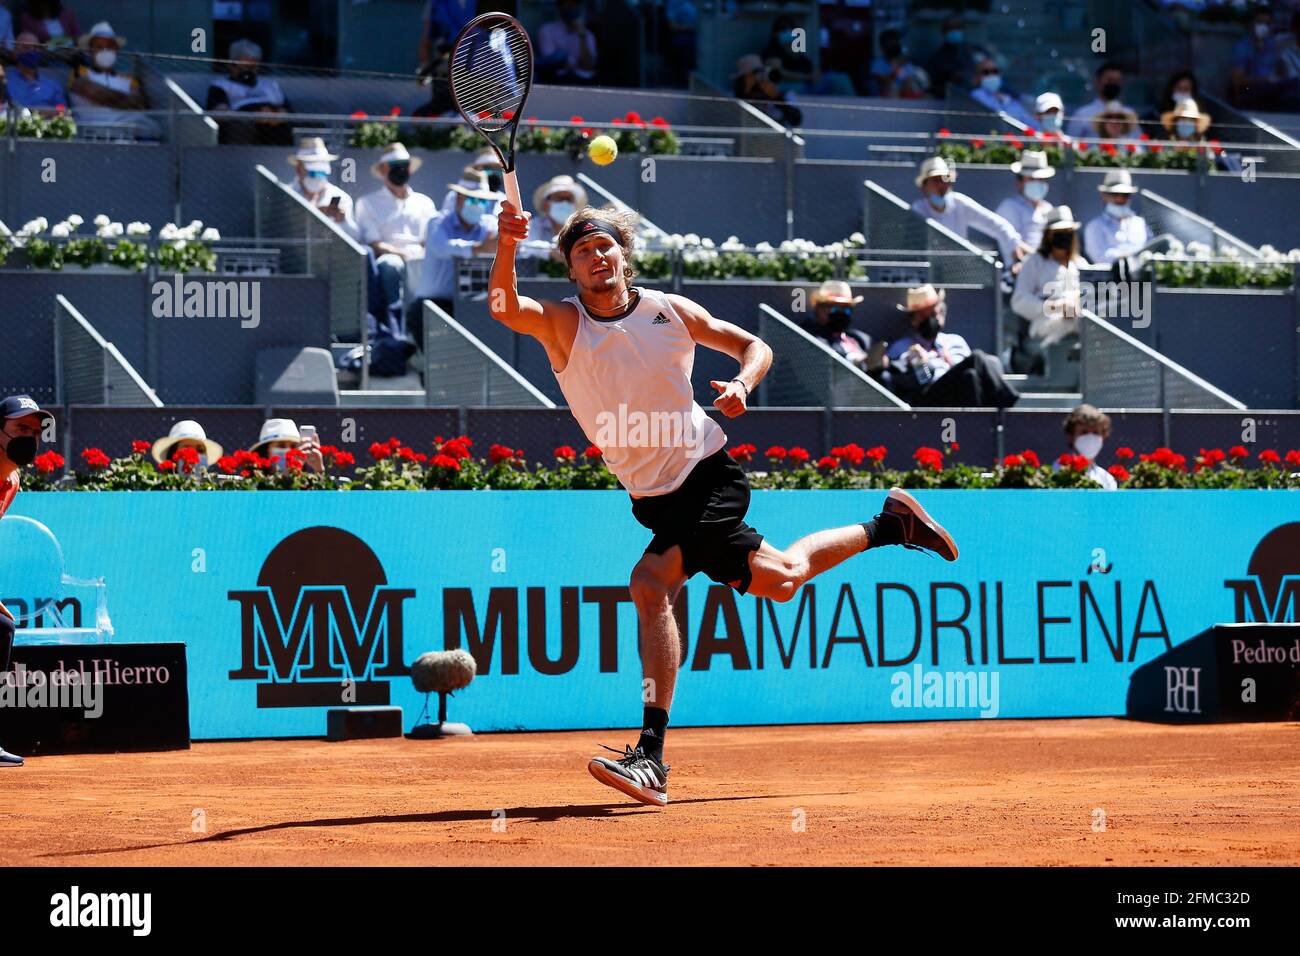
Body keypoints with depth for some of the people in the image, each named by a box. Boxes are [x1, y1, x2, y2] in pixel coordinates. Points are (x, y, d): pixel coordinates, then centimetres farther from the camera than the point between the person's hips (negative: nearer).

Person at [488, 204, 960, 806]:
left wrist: (742, 384, -14)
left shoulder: (669, 311, -5)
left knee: (651, 584, -18)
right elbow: (504, 308, -25)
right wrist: (506, 247, -42)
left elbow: (754, 345, 8)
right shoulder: (561, 323, -4)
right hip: (652, 500, 4)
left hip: (709, 478, -4)